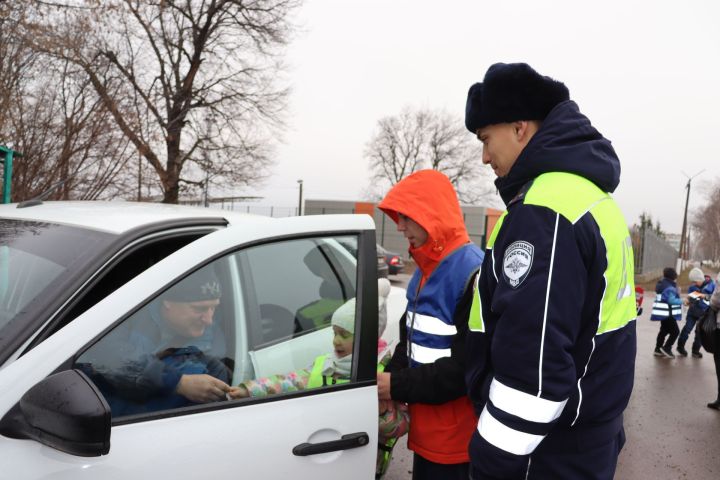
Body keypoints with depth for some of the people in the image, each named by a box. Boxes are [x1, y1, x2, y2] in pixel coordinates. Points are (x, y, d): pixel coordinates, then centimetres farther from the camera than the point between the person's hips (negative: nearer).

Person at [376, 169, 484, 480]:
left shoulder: (473, 272, -21)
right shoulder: (426, 268, 9)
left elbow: (468, 366, -23)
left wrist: (399, 387, -18)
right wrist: (390, 377, -2)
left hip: (454, 434, -8)